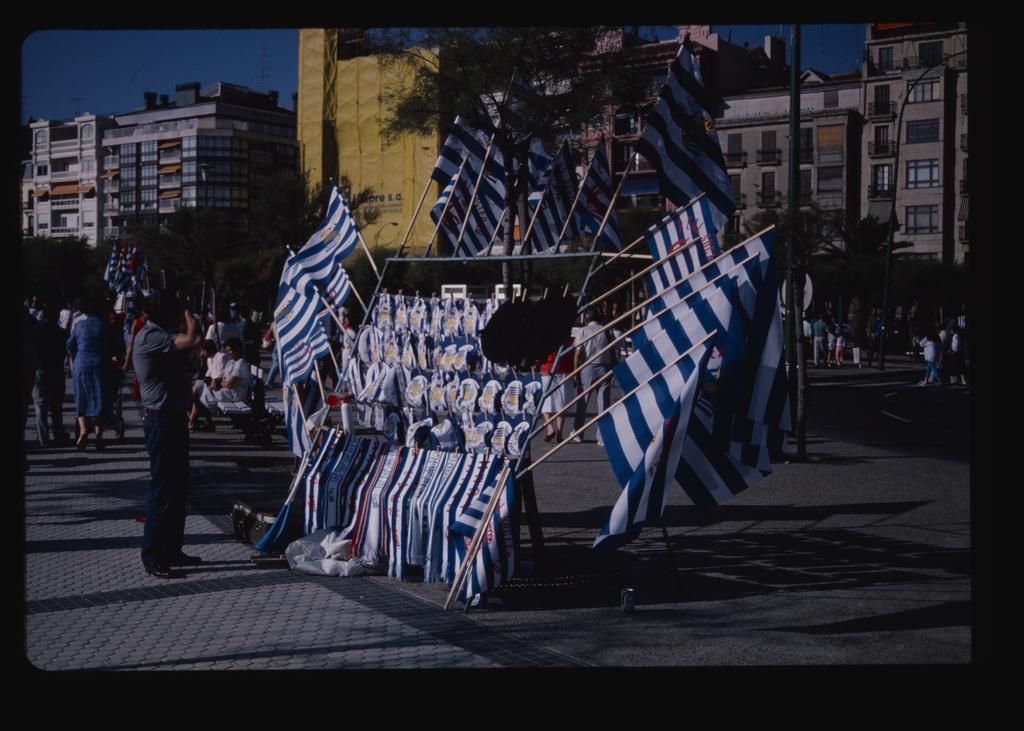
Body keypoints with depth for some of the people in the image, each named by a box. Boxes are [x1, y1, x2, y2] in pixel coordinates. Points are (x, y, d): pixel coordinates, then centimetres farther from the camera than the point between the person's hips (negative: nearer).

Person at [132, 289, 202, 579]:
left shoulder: (161, 335, 15)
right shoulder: (150, 337, -16)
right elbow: (190, 340, -25)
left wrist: (186, 316, 9)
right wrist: (187, 314, -8)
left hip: (174, 417, 10)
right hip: (161, 419, -10)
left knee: (178, 486, 13)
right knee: (163, 487, -7)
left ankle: (172, 550, 21)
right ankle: (152, 557, -2)